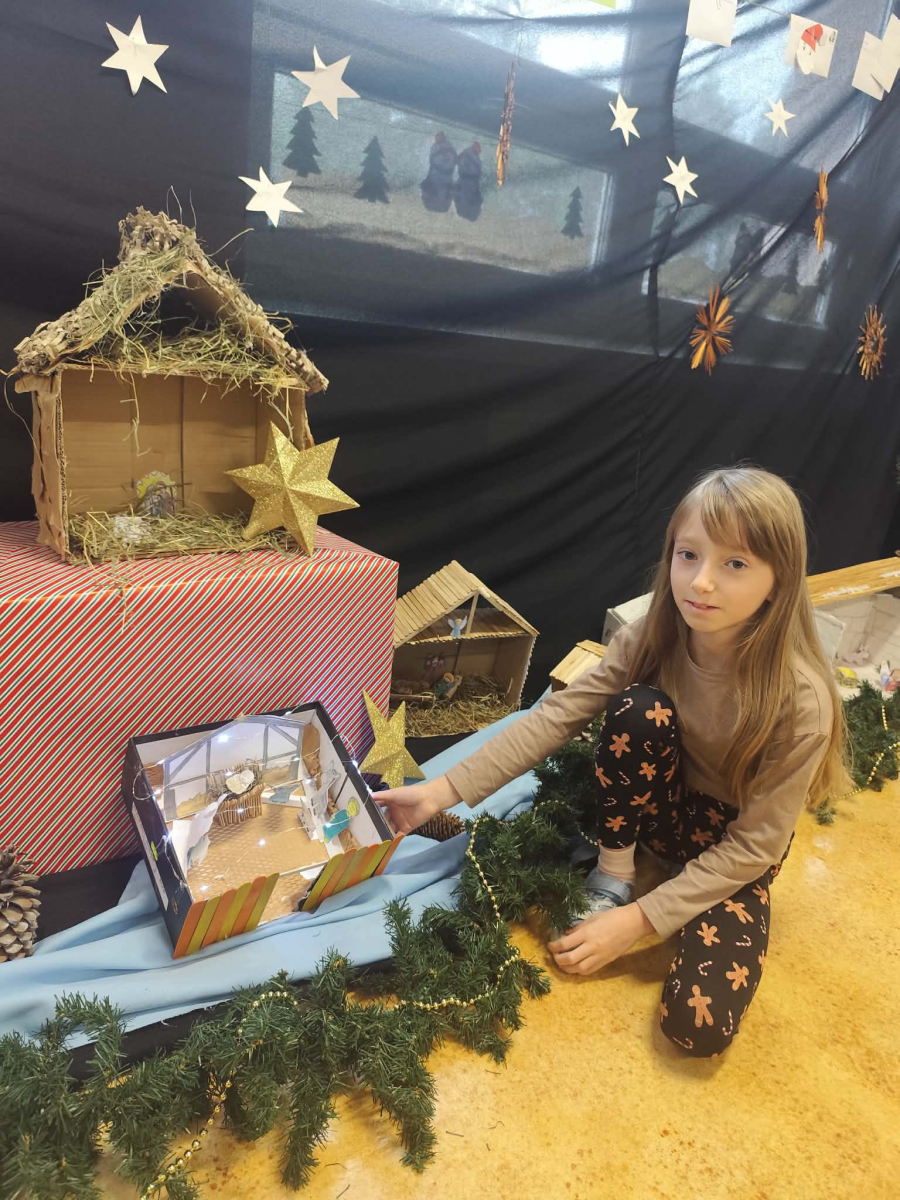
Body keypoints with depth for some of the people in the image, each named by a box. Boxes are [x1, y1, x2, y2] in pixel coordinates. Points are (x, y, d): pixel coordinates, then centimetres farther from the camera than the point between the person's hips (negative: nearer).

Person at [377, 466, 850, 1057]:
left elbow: (754, 845, -23)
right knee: (640, 708, -31)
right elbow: (556, 717, -21)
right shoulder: (650, 641, -20)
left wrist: (640, 919, -25)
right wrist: (442, 790, -28)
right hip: (659, 804, 2)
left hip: (733, 850, -2)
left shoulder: (802, 700, -30)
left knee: (699, 1025, -23)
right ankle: (613, 875, -9)